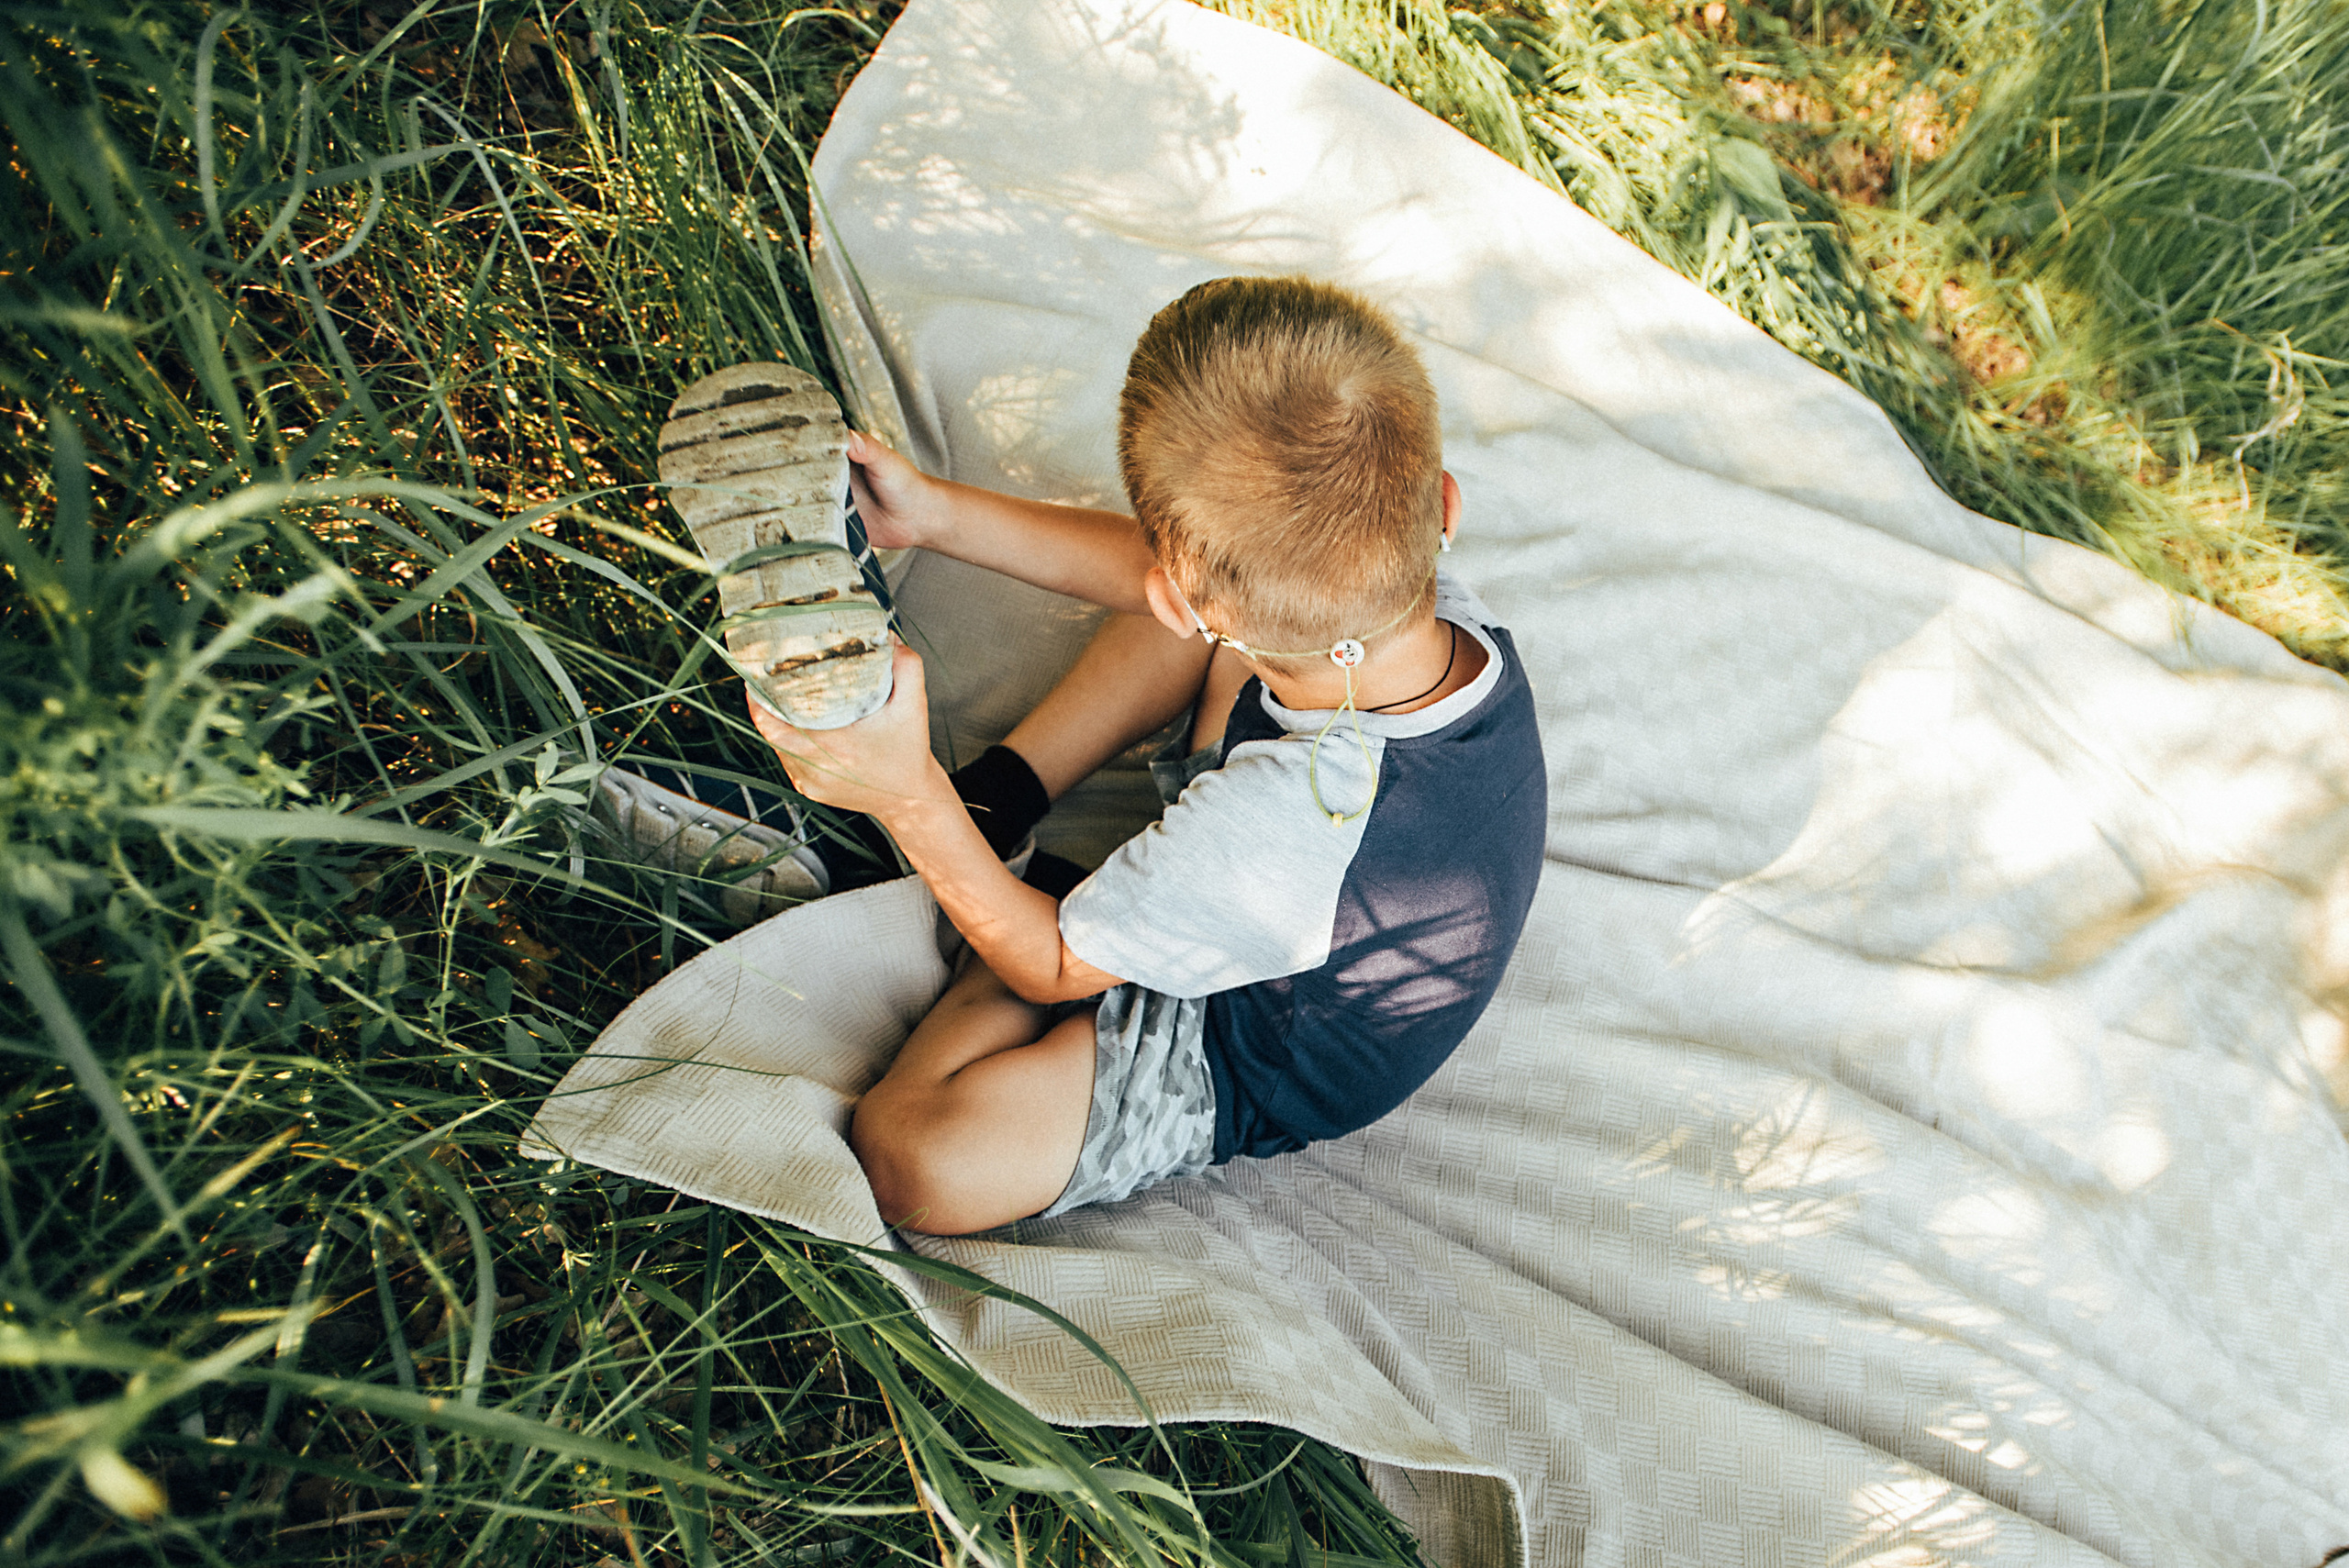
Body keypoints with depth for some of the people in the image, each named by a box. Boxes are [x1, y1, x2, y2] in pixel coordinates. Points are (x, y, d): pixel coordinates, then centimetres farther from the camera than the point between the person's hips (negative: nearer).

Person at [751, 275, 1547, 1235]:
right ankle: (989, 802, 10)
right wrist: (937, 514, -9)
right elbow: (1158, 583, -10)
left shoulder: (1277, 829, -46)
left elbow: (1053, 968, -25)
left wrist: (911, 799, -28)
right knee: (1225, 570, 7)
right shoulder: (1446, 615, -25)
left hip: (1247, 1072, -6)